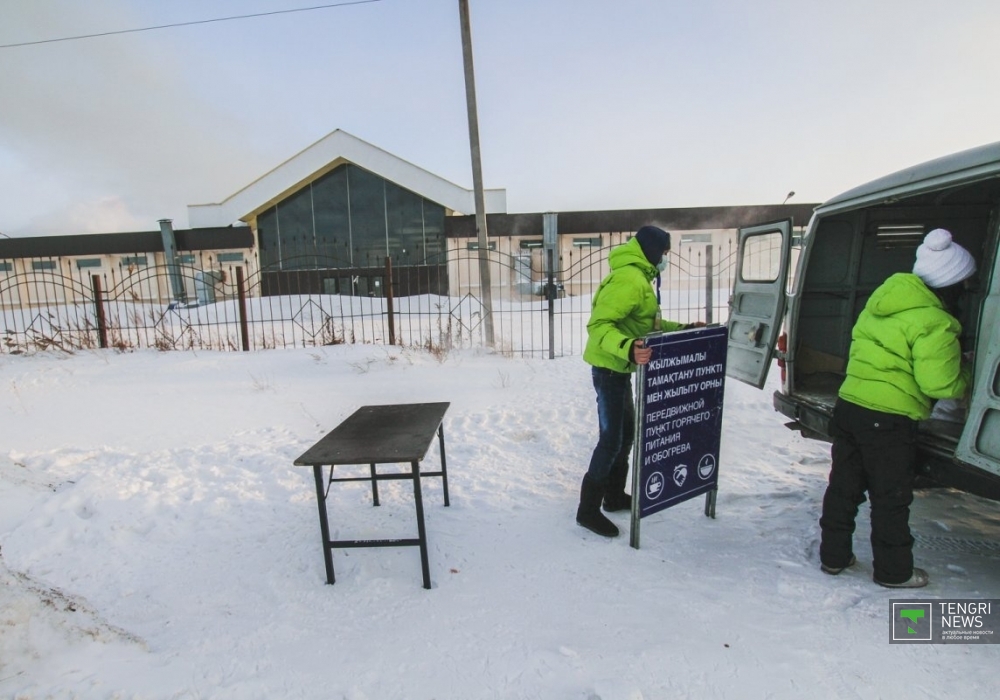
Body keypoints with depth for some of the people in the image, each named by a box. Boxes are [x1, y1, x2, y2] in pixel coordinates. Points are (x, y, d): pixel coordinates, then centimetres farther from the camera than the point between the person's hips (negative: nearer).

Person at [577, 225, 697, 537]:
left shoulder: (638, 277, 16)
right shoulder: (629, 279, -19)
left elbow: (648, 323, 23)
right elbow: (599, 325, -28)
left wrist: (683, 329, 18)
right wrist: (628, 348, -44)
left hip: (618, 369, 11)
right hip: (610, 369, -11)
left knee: (626, 431, 17)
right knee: (611, 438, -5)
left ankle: (614, 495, 31)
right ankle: (588, 509, 6)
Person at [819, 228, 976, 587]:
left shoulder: (880, 302, 10)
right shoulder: (934, 324, -14)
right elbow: (939, 383, -15)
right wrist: (966, 378, 7)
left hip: (848, 404, 7)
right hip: (888, 419, -7)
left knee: (844, 485, 16)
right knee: (891, 498, 9)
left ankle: (833, 555, 29)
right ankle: (893, 570, 25)